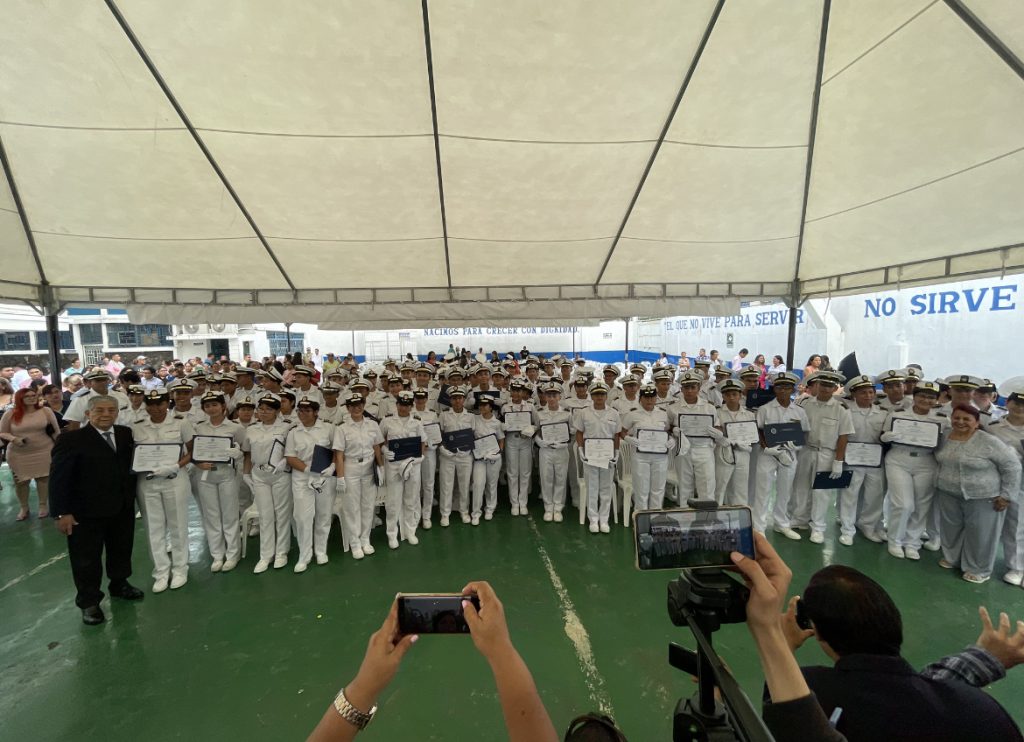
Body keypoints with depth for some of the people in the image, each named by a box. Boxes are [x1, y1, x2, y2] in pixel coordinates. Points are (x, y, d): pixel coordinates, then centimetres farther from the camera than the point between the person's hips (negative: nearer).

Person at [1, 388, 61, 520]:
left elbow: (56, 431, 3)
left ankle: (43, 505, 23)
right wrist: (13, 439, -18)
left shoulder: (46, 411, -2)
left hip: (44, 452, -1)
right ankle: (24, 508, 27)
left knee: (43, 478, 7)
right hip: (18, 455, 1)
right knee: (20, 481, 8)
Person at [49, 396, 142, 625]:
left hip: (123, 508, 4)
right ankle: (89, 602, 28)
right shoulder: (71, 439, -13)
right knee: (86, 558, 11)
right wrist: (62, 512, -14)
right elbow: (58, 477, -13)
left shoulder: (126, 434, 0)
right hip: (86, 512, -4)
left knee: (121, 550, 19)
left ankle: (120, 584, 41)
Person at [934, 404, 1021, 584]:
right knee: (951, 528, 15)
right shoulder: (944, 438, -1)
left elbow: (1012, 466, -11)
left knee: (980, 534, 7)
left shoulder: (989, 442, -16)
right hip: (948, 494, 5)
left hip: (983, 496, -4)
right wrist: (940, 481, 10)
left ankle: (979, 569, 22)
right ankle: (951, 558, 32)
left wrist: (1007, 495, -13)